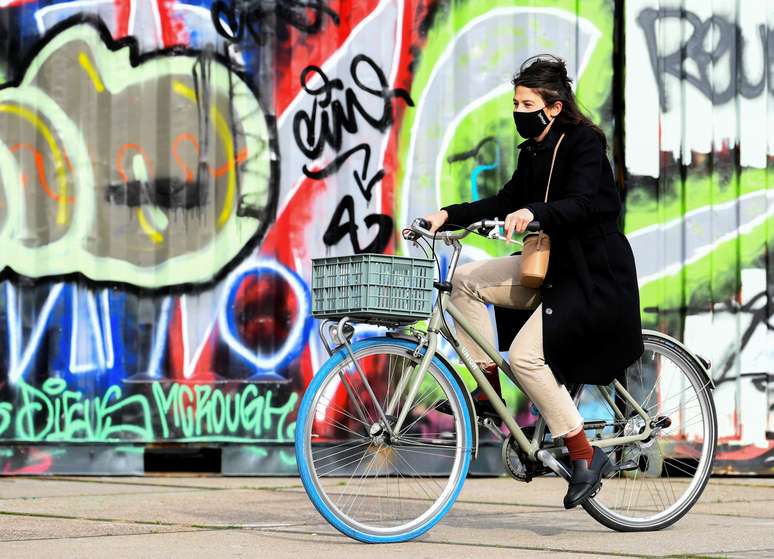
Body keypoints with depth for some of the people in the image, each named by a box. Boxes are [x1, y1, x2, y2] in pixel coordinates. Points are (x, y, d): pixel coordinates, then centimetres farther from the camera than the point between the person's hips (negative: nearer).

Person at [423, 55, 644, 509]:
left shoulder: (584, 144, -15)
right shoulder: (534, 151, 10)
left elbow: (581, 203, -30)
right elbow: (506, 202, 14)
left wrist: (533, 213, -48)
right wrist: (449, 215, 2)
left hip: (595, 275, -9)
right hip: (554, 266, 9)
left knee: (526, 354, -22)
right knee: (467, 279, -4)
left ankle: (586, 456, -12)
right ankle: (489, 389, 1)